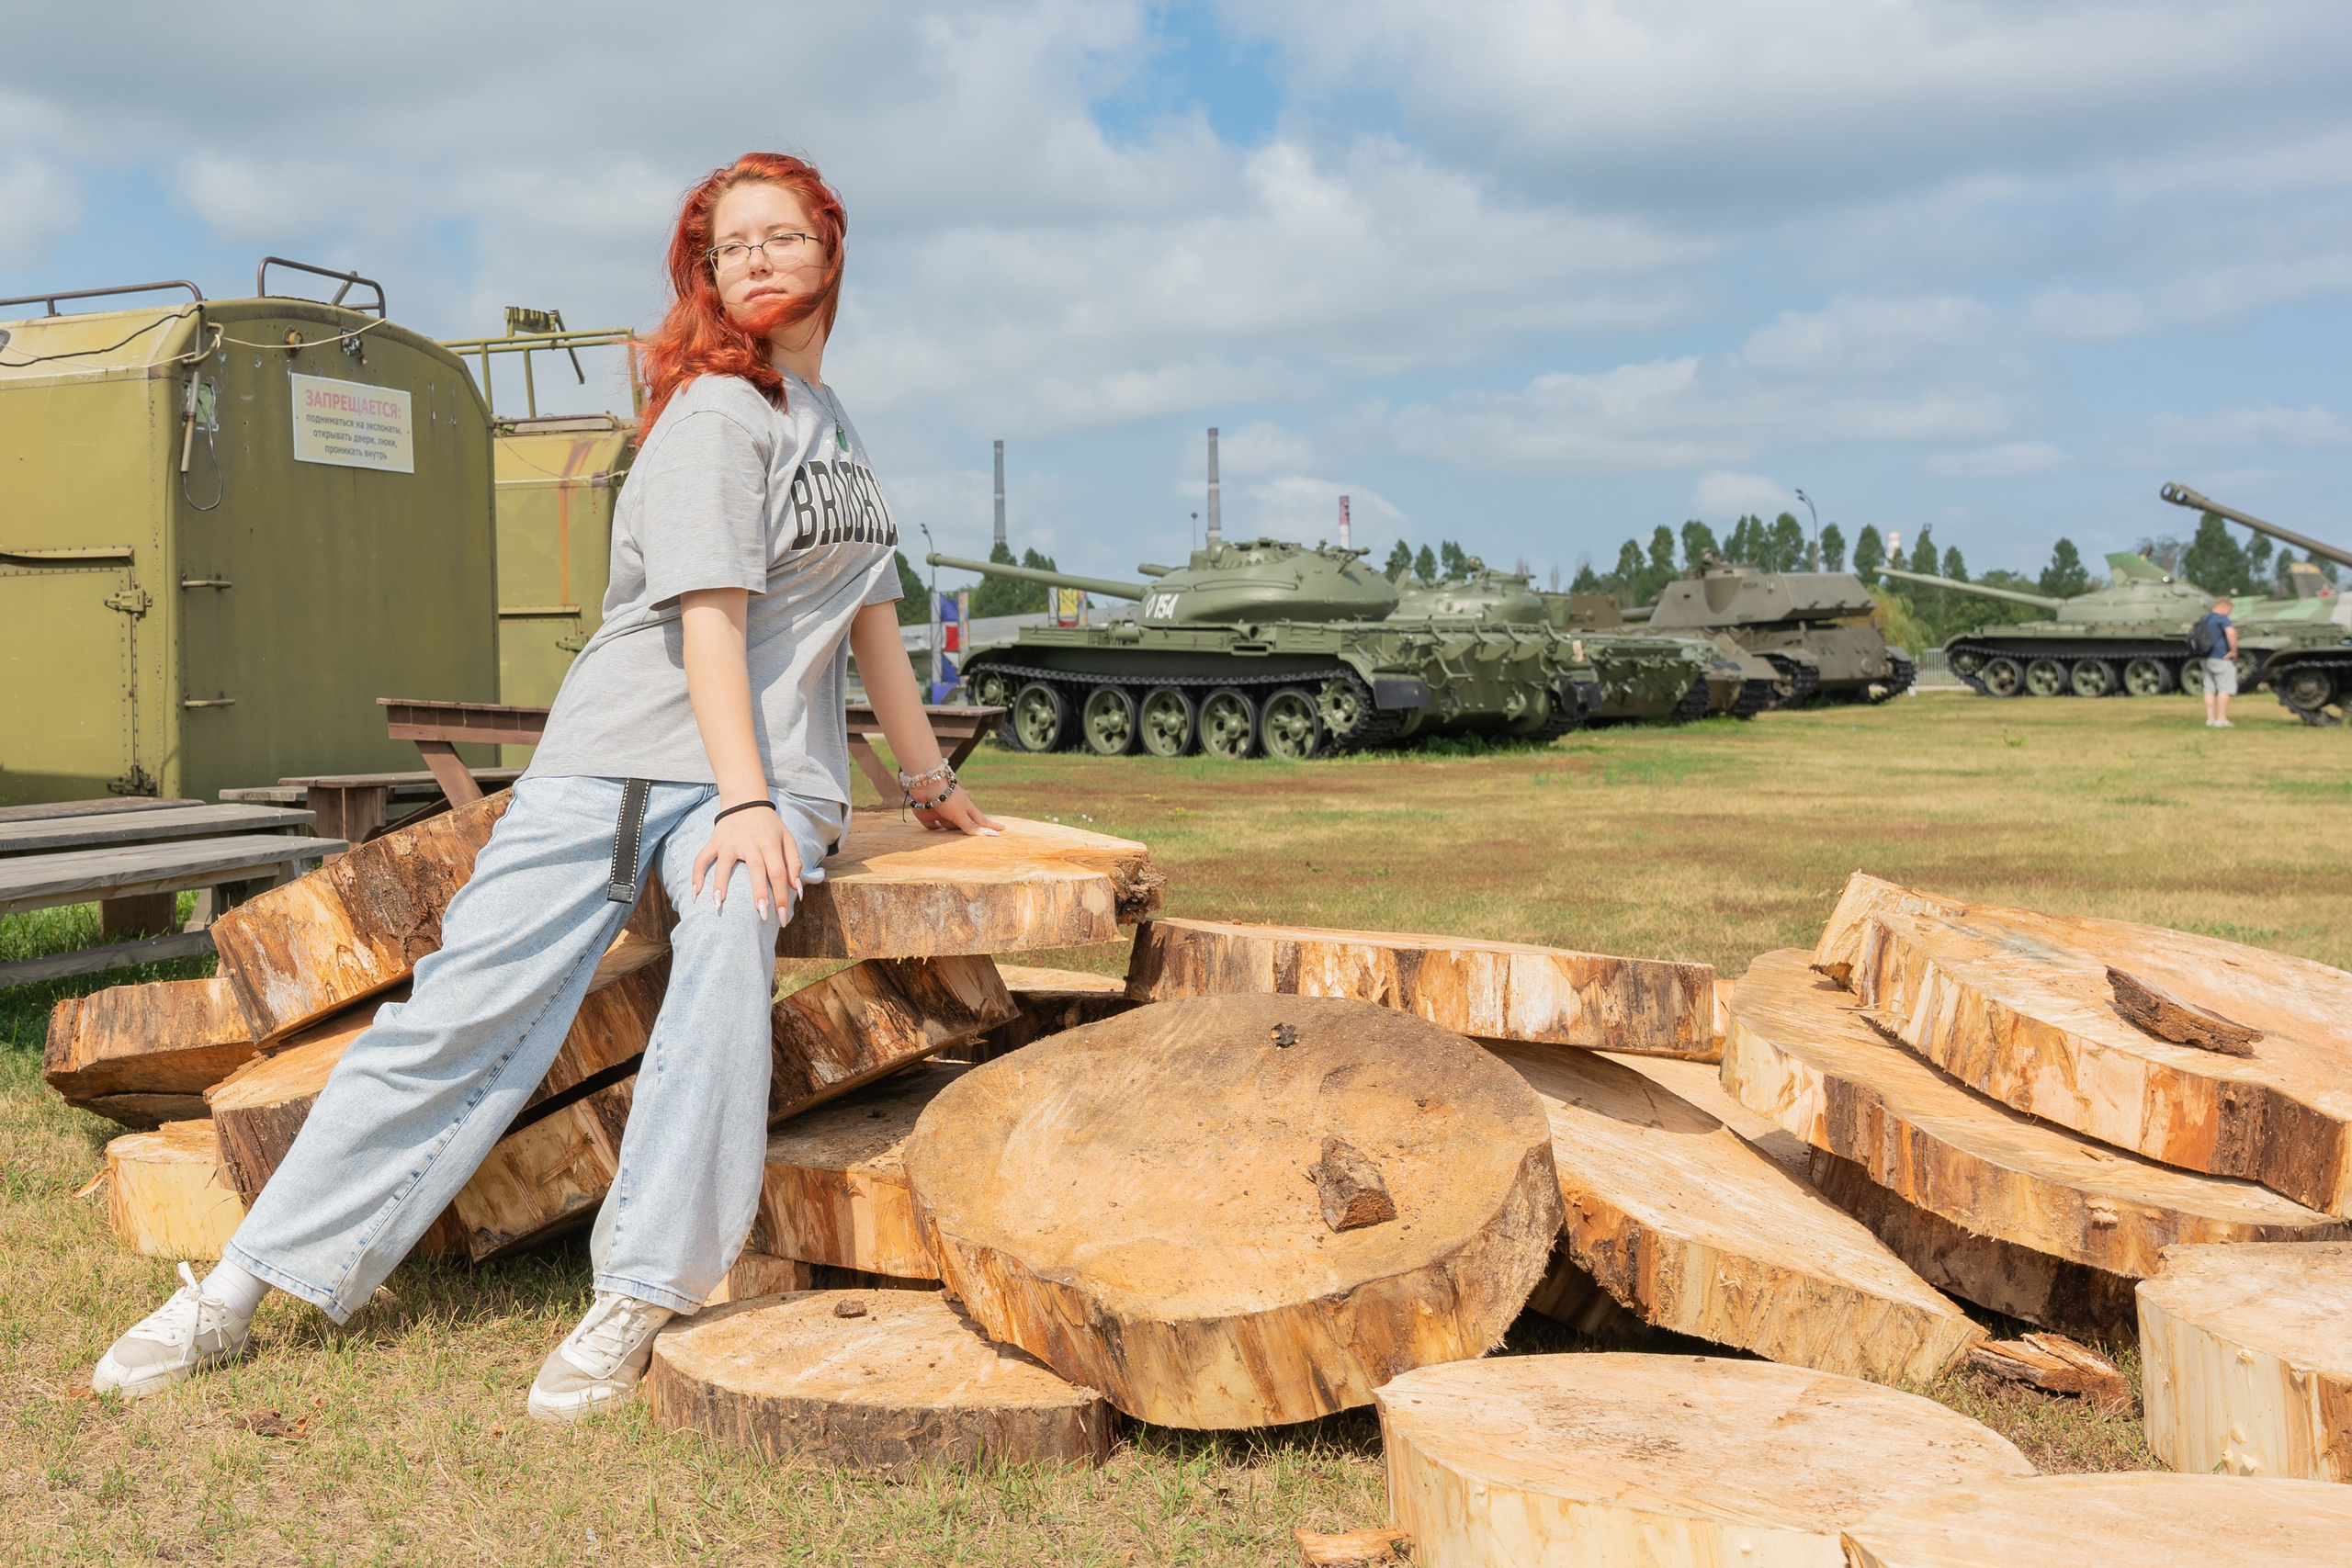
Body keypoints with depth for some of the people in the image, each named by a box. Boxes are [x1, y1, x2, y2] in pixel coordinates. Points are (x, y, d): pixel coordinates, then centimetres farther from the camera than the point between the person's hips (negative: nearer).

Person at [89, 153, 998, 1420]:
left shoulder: (833, 429, 21)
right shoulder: (715, 413, -1)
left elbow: (873, 622, 27)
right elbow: (708, 615, -13)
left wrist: (931, 781, 29)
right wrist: (741, 800, -24)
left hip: (770, 770, 4)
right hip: (620, 748, -3)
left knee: (729, 935, -30)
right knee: (466, 1005, -10)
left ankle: (635, 1302, -29)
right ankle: (239, 1290, 1)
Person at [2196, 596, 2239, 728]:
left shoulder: (2205, 618, 16)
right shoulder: (2221, 618, -12)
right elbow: (2231, 632, -29)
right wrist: (2234, 651, -20)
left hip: (2208, 658, 9)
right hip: (2222, 658, -9)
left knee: (2210, 689, 9)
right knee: (2225, 689, -5)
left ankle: (2210, 719, 10)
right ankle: (2221, 720, -7)